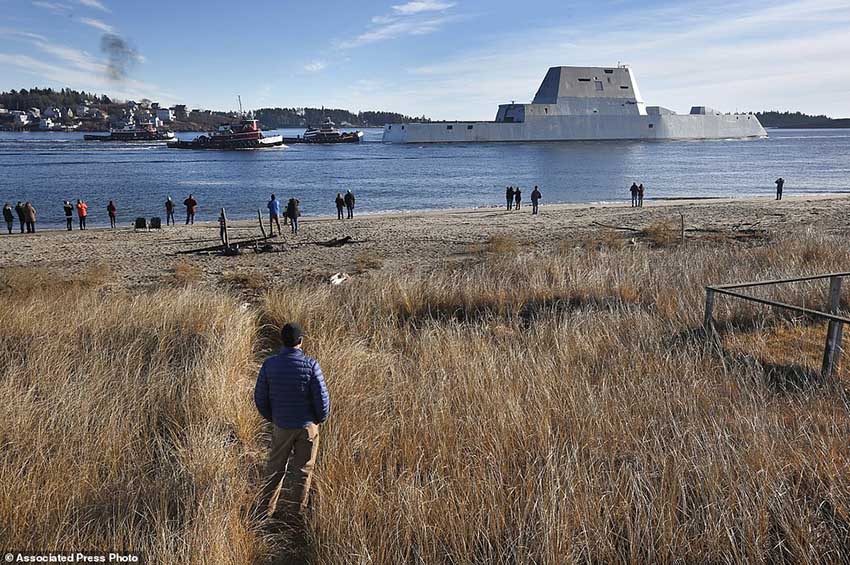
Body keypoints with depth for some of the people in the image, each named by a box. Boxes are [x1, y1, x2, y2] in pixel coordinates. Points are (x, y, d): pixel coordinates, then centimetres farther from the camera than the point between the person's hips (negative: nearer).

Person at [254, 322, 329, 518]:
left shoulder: (269, 364, -9)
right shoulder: (311, 365, -16)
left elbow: (260, 397, -3)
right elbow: (322, 399, -15)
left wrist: (272, 418, 13)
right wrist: (319, 419, 4)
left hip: (281, 426, 2)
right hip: (307, 425, -2)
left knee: (275, 467, 19)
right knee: (302, 470, 11)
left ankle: (265, 508, 27)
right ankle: (296, 511, 19)